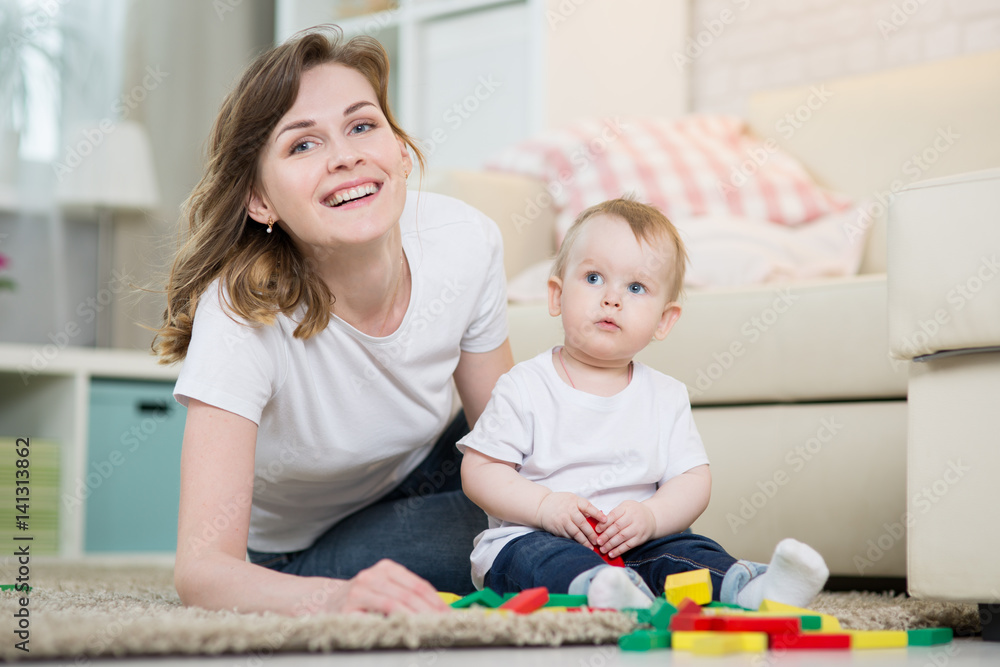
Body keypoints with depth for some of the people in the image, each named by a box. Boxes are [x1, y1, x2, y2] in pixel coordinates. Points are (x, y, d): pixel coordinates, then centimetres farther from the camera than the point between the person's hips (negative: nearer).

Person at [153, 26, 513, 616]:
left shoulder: (466, 243, -23)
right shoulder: (242, 310, -35)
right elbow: (202, 566, -41)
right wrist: (340, 598, -62)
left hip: (420, 474, 4)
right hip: (286, 552, -4)